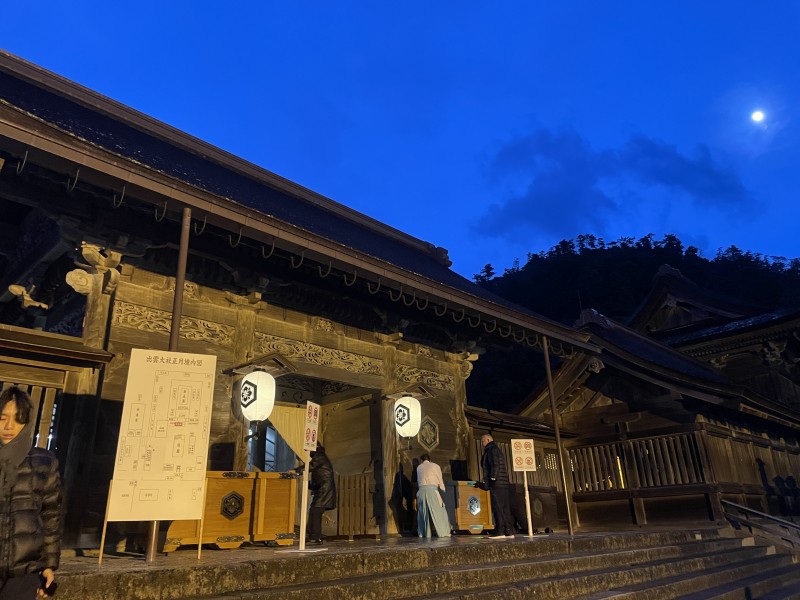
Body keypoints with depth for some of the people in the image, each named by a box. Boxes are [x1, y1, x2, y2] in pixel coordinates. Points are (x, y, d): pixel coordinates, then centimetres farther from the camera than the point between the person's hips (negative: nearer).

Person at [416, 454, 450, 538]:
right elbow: (440, 481, 7)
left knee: (423, 512, 11)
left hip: (421, 490, 3)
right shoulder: (435, 466, 11)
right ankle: (443, 532, 1)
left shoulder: (419, 467, 21)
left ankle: (423, 533, 10)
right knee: (438, 511, 3)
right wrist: (443, 493, 11)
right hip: (432, 489, -3)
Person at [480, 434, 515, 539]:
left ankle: (500, 531, -12)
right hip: (504, 483, 10)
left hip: (497, 483, -10)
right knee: (505, 508, 7)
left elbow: (495, 465, -17)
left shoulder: (492, 449, -4)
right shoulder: (496, 449, 25)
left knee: (497, 508, -10)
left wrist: (492, 479, -18)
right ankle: (509, 531, 8)